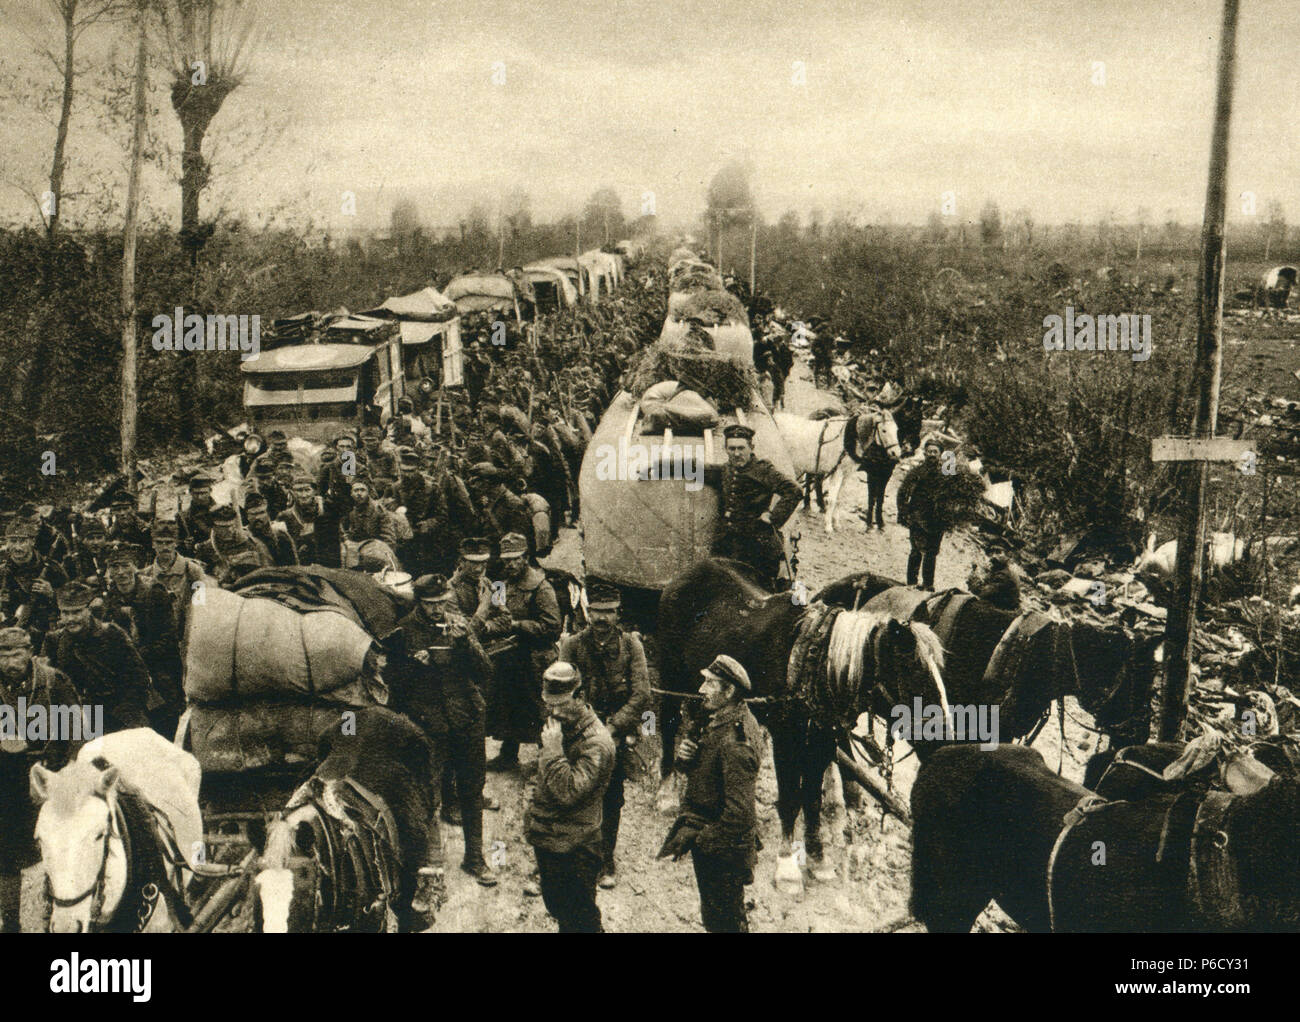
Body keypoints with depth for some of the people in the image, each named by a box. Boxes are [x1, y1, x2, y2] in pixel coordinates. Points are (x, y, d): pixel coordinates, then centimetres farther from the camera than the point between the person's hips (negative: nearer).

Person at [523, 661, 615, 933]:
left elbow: (568, 792, -31)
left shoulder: (596, 743, -23)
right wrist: (533, 811, 18)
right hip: (546, 839, 9)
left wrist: (553, 750, -31)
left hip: (575, 849, -9)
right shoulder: (559, 725, 5)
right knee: (556, 908, 23)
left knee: (580, 920, 3)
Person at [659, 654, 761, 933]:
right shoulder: (722, 722, 3)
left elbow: (739, 813, -31)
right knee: (714, 917, 24)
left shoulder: (734, 743, -29)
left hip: (723, 851, -10)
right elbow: (705, 771, 14)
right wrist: (686, 756, -9)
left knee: (725, 922, 6)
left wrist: (696, 839, -22)